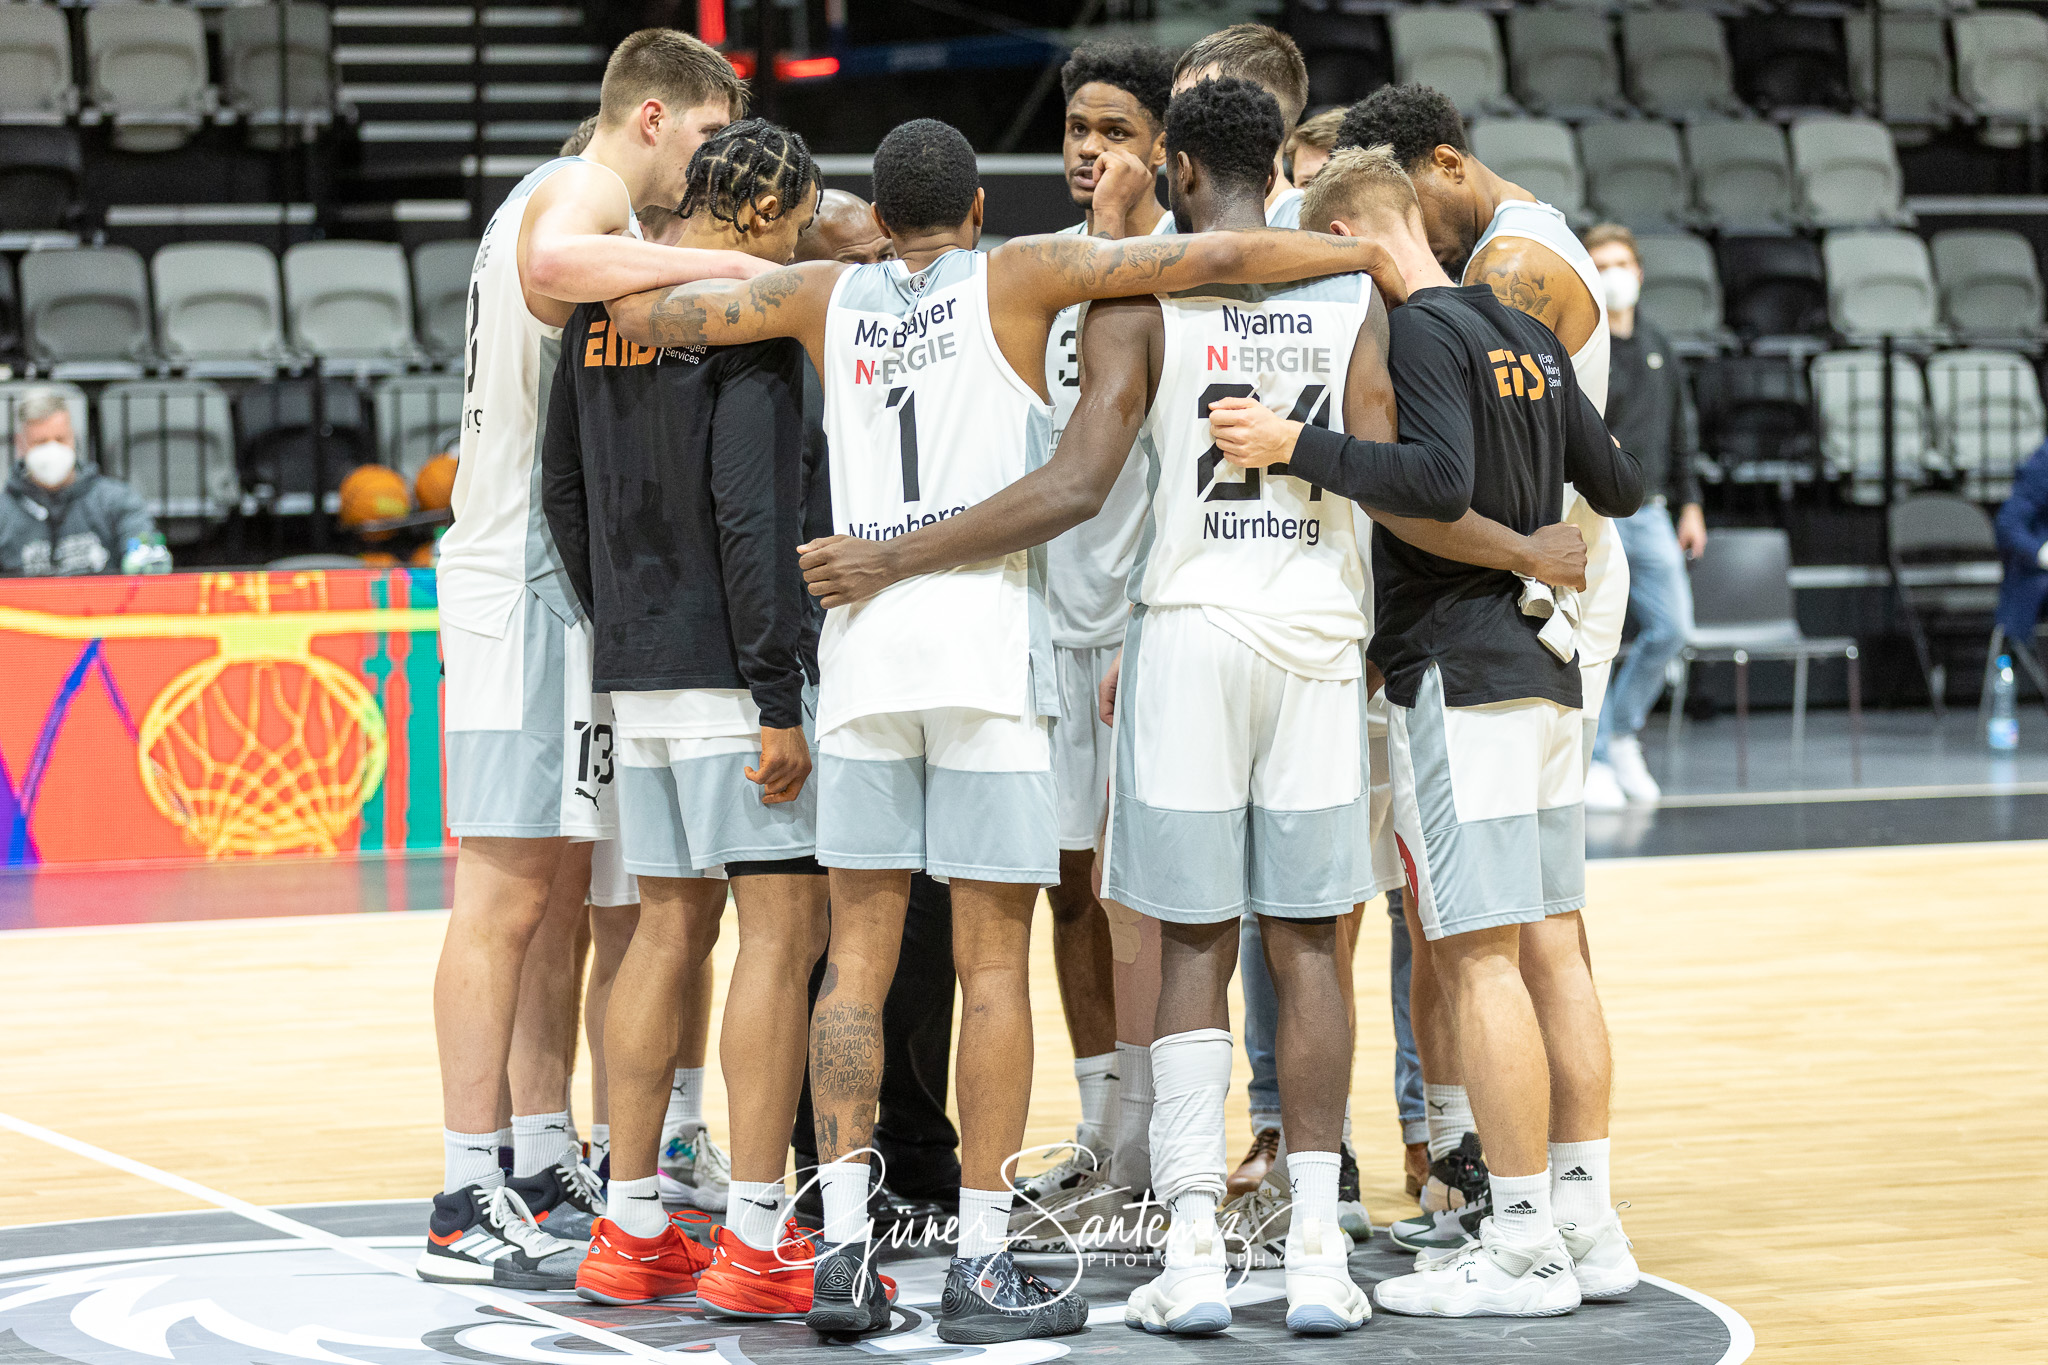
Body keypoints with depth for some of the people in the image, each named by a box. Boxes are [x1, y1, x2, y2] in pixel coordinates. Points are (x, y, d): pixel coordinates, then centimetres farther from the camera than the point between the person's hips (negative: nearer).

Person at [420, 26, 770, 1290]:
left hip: (560, 582, 11)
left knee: (562, 890, 13)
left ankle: (548, 1160, 19)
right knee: (508, 893, -11)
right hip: (530, 582, -11)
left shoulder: (576, 203, 23)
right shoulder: (579, 191, -8)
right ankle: (468, 1210, -11)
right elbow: (556, 264, -35)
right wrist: (727, 264, -29)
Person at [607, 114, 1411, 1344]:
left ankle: (842, 1246, 1)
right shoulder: (1021, 276, 2)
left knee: (859, 954, 6)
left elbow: (649, 313, 13)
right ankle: (983, 1266, -1)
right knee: (994, 964, 0)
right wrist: (1382, 255, 2)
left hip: (863, 643, 3)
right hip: (989, 646, -3)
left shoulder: (826, 297, 11)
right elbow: (1213, 259, -5)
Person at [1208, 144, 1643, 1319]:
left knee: (1480, 955, -7)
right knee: (1552, 948, 10)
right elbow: (1619, 488, 22)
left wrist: (1299, 449, -25)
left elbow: (1440, 485, -23)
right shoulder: (1528, 338, 15)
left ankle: (1523, 1247, -6)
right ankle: (1588, 1227, 13)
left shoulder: (1420, 331, -10)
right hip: (1542, 661, 9)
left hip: (1458, 672, -9)